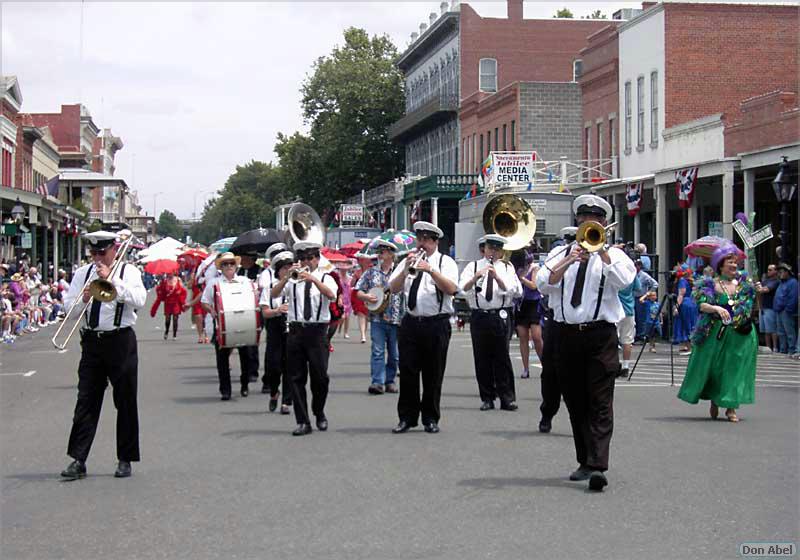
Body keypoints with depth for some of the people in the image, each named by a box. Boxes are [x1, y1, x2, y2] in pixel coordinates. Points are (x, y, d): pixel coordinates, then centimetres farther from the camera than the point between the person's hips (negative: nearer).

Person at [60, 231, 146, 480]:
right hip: (91, 342, 3)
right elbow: (68, 305, 7)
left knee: (126, 402, 3)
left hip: (121, 341, -3)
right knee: (86, 401, -1)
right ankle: (78, 460, -1)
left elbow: (139, 300, -16)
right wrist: (83, 300, -13)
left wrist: (111, 279, -18)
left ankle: (125, 460, 13)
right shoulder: (82, 273, 11)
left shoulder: (129, 272, 1)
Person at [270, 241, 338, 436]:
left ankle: (319, 414, 21)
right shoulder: (292, 280, 11)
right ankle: (303, 422, 5)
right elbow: (274, 294, -5)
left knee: (320, 376, -2)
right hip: (296, 330, 2)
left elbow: (331, 295, -15)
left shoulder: (325, 278, 7)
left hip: (317, 332, -2)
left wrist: (312, 278, -28)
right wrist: (286, 277, -20)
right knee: (297, 378, 1)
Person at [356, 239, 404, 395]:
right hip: (377, 318, 1)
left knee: (394, 353, 6)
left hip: (396, 319, 0)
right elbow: (358, 292, 11)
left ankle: (390, 380, 19)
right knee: (377, 351, -7)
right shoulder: (371, 272, 10)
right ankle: (377, 382, -9)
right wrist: (367, 297, -7)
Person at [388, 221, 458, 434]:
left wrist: (430, 270, -23)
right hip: (411, 323, 3)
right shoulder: (408, 261, 14)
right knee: (408, 372, 1)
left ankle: (431, 419, 12)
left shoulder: (445, 262, 4)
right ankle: (407, 418, 9)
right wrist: (406, 270, -13)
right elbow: (393, 288, 3)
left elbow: (451, 288, -13)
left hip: (437, 325, -3)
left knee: (433, 374, 2)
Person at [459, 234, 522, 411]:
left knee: (502, 358, -3)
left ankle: (507, 398, 0)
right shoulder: (473, 267, 9)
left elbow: (513, 291, -6)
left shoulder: (507, 268, 10)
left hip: (501, 317, -1)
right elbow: (463, 288, -5)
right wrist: (476, 276, -20)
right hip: (479, 316, 1)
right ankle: (487, 398, 11)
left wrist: (497, 277, -18)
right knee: (482, 359, 3)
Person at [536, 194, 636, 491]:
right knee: (575, 402, 9)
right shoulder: (560, 253, 14)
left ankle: (598, 467, -18)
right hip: (566, 334, 3)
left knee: (600, 402, -10)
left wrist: (600, 250, -14)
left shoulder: (613, 255, 8)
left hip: (600, 335, -3)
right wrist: (570, 260, -14)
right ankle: (585, 462, 19)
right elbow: (543, 284, -3)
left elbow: (624, 280, -13)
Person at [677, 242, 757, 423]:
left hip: (739, 333, 2)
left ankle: (731, 406, 5)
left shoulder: (743, 284, 9)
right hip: (716, 332, -2)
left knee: (736, 367, -1)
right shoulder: (711, 284, 0)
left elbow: (752, 305, 10)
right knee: (713, 366, 4)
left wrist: (758, 292, -7)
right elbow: (702, 305, -12)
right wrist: (717, 308, -27)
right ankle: (714, 402, 26)